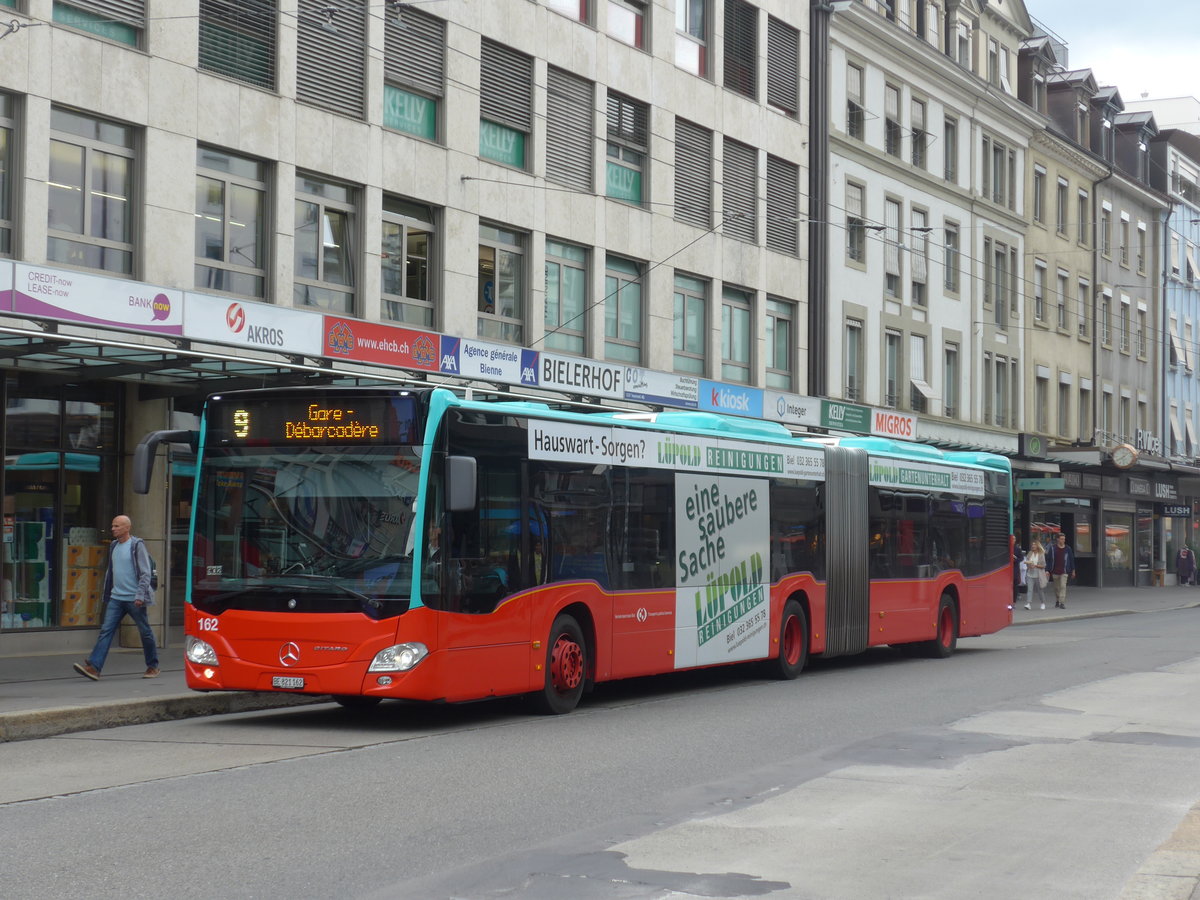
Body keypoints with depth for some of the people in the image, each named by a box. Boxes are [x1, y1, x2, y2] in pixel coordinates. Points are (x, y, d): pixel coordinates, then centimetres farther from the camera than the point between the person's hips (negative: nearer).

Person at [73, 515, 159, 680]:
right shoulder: (114, 546, 13)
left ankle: (153, 667, 20)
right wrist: (106, 595, 20)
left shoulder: (137, 545, -7)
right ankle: (93, 667, -14)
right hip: (116, 598, 6)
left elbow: (145, 573, -11)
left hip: (134, 599, -6)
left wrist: (140, 595, -18)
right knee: (106, 630, -6)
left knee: (145, 632, 6)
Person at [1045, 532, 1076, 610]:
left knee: (1063, 586, -13)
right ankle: (1057, 601, 28)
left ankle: (1062, 603, -14)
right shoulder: (1052, 549, 1)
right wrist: (1047, 570, -5)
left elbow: (1072, 560, 10)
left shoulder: (1068, 549, 4)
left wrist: (1073, 570, 10)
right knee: (1056, 588, 12)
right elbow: (1048, 560, 1)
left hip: (1064, 572, -1)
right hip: (1055, 572, 1)